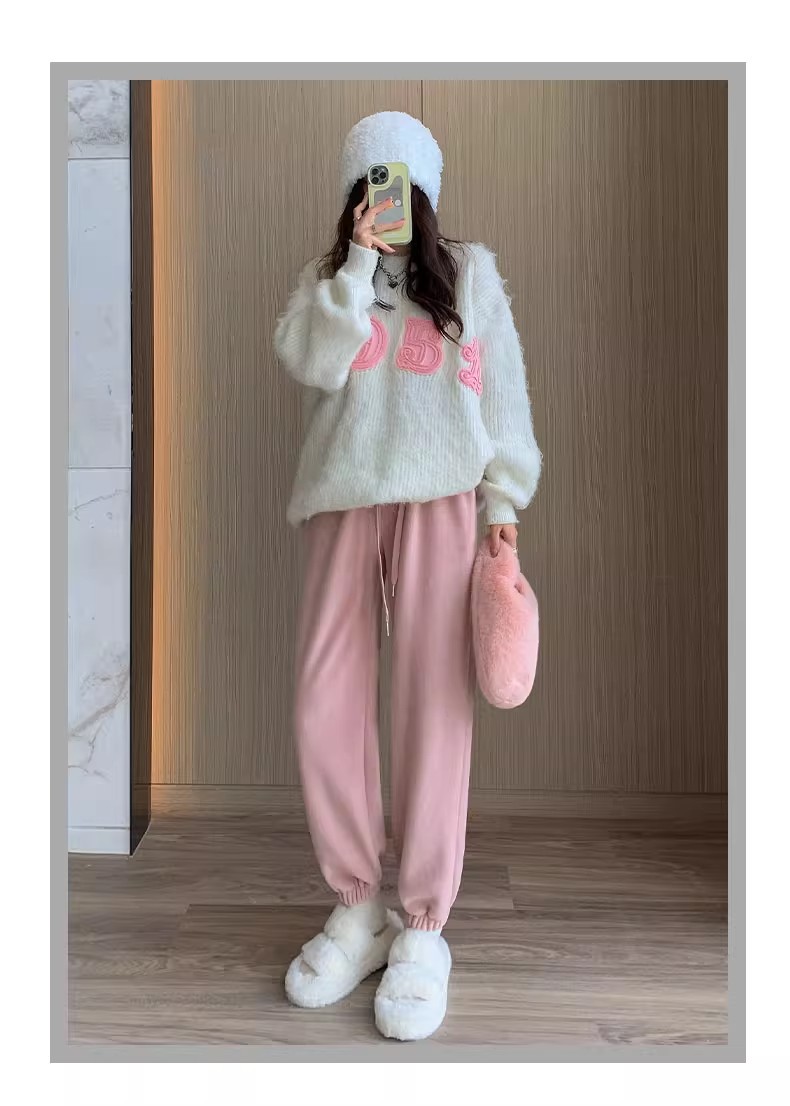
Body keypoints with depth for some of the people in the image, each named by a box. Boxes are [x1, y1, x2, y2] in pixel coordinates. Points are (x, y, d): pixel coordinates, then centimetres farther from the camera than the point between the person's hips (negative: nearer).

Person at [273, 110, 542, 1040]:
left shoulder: (471, 273, 14)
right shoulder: (327, 278, 17)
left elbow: (502, 391, 9)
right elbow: (313, 365, -2)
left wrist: (504, 502, 1)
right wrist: (359, 260, -4)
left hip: (442, 504, -2)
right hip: (342, 505, 2)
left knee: (431, 711, -6)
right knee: (324, 710, -5)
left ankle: (423, 928, 7)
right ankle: (358, 906, 13)